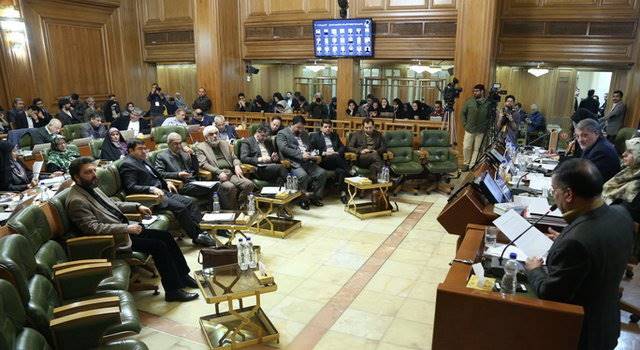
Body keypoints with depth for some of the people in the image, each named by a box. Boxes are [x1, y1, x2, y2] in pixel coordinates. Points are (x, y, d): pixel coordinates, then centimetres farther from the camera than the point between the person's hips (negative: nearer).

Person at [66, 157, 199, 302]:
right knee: (158, 246, -19)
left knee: (165, 236, 1)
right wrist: (126, 228, -26)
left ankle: (183, 276, 11)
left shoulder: (91, 188, 10)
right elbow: (93, 228, -24)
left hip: (125, 228, 9)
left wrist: (137, 207, 7)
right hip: (116, 239, -9)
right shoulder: (76, 201, -18)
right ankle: (173, 290, -8)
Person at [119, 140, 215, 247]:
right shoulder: (127, 165, -8)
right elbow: (131, 187, -19)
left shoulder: (142, 161, 19)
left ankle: (199, 229, -9)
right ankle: (197, 236, -13)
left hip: (162, 191, 10)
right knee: (180, 208, -23)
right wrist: (152, 189, -30)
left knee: (190, 202, -5)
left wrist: (166, 183, 11)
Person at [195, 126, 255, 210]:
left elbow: (234, 158, 24)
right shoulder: (201, 147, 8)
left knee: (249, 184, -21)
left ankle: (238, 207, -7)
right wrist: (219, 172, -20)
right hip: (215, 175, -5)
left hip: (231, 173, 5)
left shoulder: (225, 143, 25)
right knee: (231, 187, -35)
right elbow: (203, 164, -5)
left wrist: (237, 165, -1)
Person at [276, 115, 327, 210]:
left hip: (308, 162, 6)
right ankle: (303, 199, -12)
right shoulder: (282, 134, 3)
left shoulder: (305, 134, 25)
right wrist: (301, 155, -20)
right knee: (303, 175, -33)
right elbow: (284, 149, -12)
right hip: (293, 163, -6)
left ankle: (315, 197, -2)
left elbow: (310, 148, 27)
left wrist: (315, 156, 3)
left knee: (322, 173, -16)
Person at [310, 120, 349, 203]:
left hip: (336, 159, 3)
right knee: (335, 157, -36)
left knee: (340, 171, -31)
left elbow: (342, 147, 15)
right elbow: (312, 150, 0)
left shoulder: (335, 135, 25)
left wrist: (337, 153, -7)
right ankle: (350, 170, -23)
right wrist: (324, 153, -12)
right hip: (323, 161, -3)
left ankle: (343, 193, -31)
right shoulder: (315, 136, 12)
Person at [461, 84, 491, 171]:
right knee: (466, 147, 2)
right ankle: (466, 163, 19)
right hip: (469, 129, 0)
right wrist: (465, 124, -1)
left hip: (481, 131, 0)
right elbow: (463, 113, 5)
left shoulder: (487, 103, -2)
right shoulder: (469, 101, -1)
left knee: (477, 149, 7)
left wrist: (485, 126, -4)